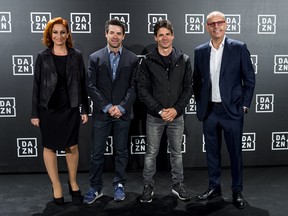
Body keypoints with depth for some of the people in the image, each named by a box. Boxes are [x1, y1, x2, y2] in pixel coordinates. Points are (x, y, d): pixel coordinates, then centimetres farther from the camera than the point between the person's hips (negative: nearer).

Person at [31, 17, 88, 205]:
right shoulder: (43, 57, 1)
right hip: (48, 109, 0)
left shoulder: (76, 55, 2)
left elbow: (82, 84, 4)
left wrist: (84, 109, 1)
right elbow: (37, 85, 1)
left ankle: (73, 182, 27)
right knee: (50, 147, 7)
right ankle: (56, 185, 24)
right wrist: (35, 113, -2)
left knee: (72, 147, 6)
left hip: (71, 108, 0)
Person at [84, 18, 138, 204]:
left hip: (123, 112, 0)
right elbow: (91, 86, -2)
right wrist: (107, 107, -11)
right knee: (97, 152, 5)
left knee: (122, 151, 10)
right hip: (101, 113, 0)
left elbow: (133, 87, -1)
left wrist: (121, 107, -12)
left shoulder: (132, 59, 2)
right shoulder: (95, 57, 2)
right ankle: (96, 188, 18)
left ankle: (119, 185, 25)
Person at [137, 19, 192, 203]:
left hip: (176, 116, 1)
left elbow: (188, 88, 0)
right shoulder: (148, 62, -3)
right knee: (151, 153, 9)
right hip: (154, 117, -1)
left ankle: (178, 184, 30)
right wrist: (159, 110, -14)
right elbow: (143, 90, -6)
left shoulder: (184, 60, 1)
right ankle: (148, 186, 24)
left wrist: (176, 109, -12)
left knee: (177, 153, 14)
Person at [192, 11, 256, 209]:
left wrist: (244, 105, -4)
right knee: (212, 152, 12)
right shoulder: (200, 51, 5)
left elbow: (249, 79, -1)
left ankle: (237, 191, 21)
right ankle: (214, 187, 26)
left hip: (232, 110, -3)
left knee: (235, 152, 6)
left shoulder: (239, 48, -3)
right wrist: (200, 104, 7)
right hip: (209, 111, 3)